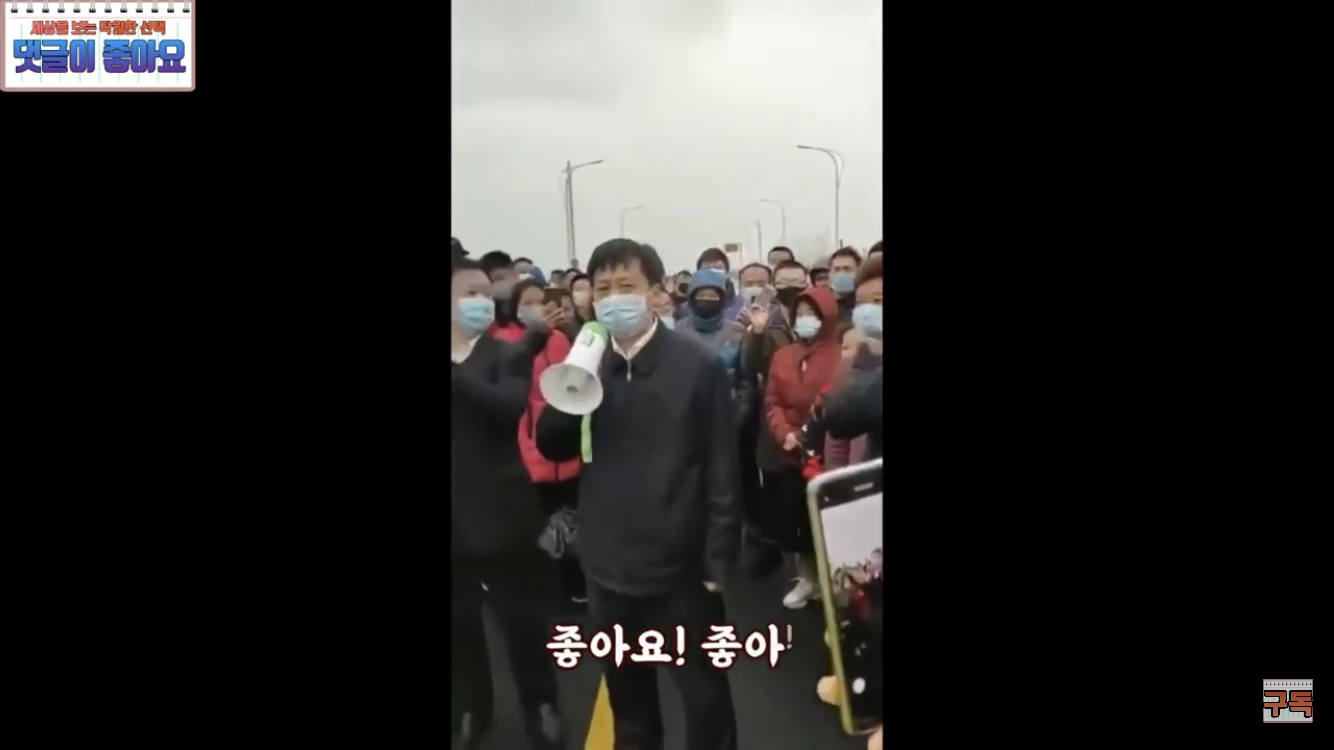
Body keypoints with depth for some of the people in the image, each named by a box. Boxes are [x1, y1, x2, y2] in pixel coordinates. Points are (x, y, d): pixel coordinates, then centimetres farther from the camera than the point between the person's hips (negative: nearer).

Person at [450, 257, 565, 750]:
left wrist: (457, 374, -31)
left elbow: (512, 405, -23)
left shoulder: (507, 357, -4)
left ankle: (540, 706, 25)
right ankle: (473, 708, 32)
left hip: (498, 514, -3)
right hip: (457, 516, 3)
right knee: (458, 622, 14)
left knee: (523, 619, 8)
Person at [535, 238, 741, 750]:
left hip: (679, 567, -4)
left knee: (704, 695, 10)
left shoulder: (698, 366, -9)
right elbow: (551, 447, 3)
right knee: (626, 696, 20)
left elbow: (722, 471, -8)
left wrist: (718, 561, -10)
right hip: (608, 566, 4)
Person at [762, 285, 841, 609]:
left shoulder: (841, 356, -9)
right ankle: (806, 579, 28)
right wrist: (785, 433, -8)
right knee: (793, 517, 10)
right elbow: (772, 402, 7)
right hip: (791, 455, 5)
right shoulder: (783, 356, 9)